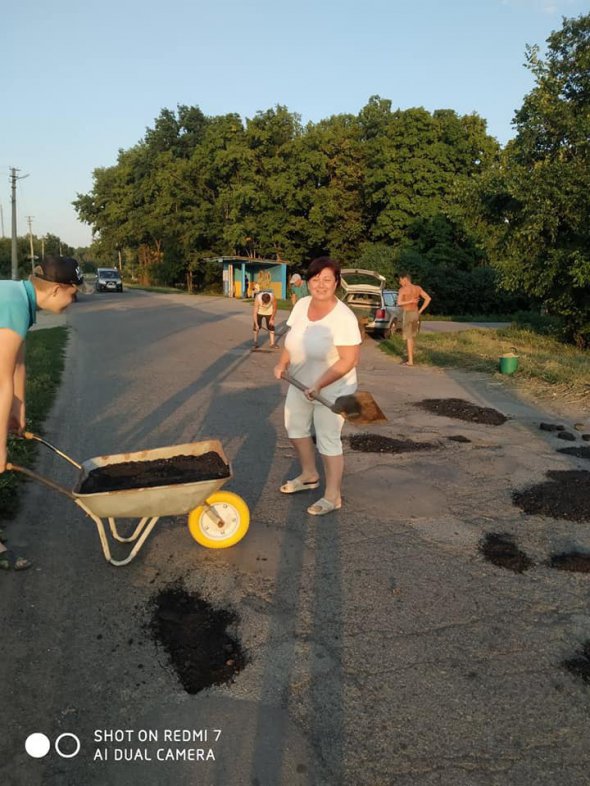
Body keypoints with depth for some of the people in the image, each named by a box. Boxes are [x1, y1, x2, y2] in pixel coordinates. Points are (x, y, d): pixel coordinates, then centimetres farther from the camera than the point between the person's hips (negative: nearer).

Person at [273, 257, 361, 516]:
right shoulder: (301, 305, -4)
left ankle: (332, 497, 17)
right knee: (295, 428, 21)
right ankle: (309, 476, 44)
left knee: (327, 441, -1)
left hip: (332, 389, -8)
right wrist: (282, 363, -5)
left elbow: (349, 360, -26)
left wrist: (319, 385, -31)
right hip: (300, 384, 8)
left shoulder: (343, 318, -25)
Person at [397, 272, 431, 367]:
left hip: (407, 314, -6)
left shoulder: (402, 289, -10)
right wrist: (420, 311, 2)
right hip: (415, 314, 6)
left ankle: (410, 361, -2)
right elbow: (428, 298, 1)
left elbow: (399, 303, -21)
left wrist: (411, 301, -15)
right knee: (412, 337, 18)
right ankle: (410, 358, 23)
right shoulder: (418, 288, 7)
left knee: (408, 337, -2)